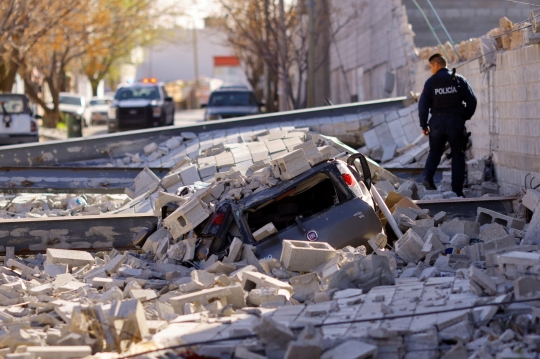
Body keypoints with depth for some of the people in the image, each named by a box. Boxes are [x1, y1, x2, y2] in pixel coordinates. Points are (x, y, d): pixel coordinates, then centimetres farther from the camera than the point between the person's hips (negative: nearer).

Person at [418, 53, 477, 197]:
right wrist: (465, 117, 12)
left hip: (437, 122, 0)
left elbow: (423, 104, -4)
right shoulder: (459, 79, 2)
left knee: (435, 152, 19)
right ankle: (457, 190, 4)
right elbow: (472, 100, -2)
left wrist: (423, 125, 5)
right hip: (456, 121, 0)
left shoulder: (431, 82, 0)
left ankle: (428, 177, -7)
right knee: (458, 155, 9)